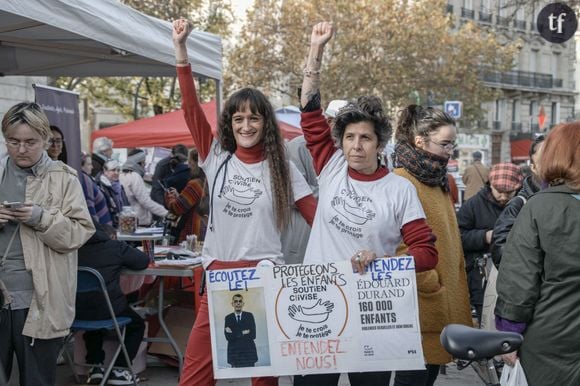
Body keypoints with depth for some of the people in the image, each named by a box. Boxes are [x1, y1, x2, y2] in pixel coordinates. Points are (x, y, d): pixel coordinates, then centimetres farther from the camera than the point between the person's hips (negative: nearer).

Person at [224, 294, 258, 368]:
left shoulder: (249, 316, 6)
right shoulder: (228, 318, 7)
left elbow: (253, 335, -4)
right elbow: (228, 337, -4)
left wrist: (235, 334, -6)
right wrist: (242, 333, -9)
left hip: (248, 352, 0)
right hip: (234, 353, 0)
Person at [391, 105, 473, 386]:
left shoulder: (439, 182, 15)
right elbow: (401, 249, -20)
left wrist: (456, 293, 16)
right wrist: (431, 288, -15)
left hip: (444, 306, 9)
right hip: (420, 308, -9)